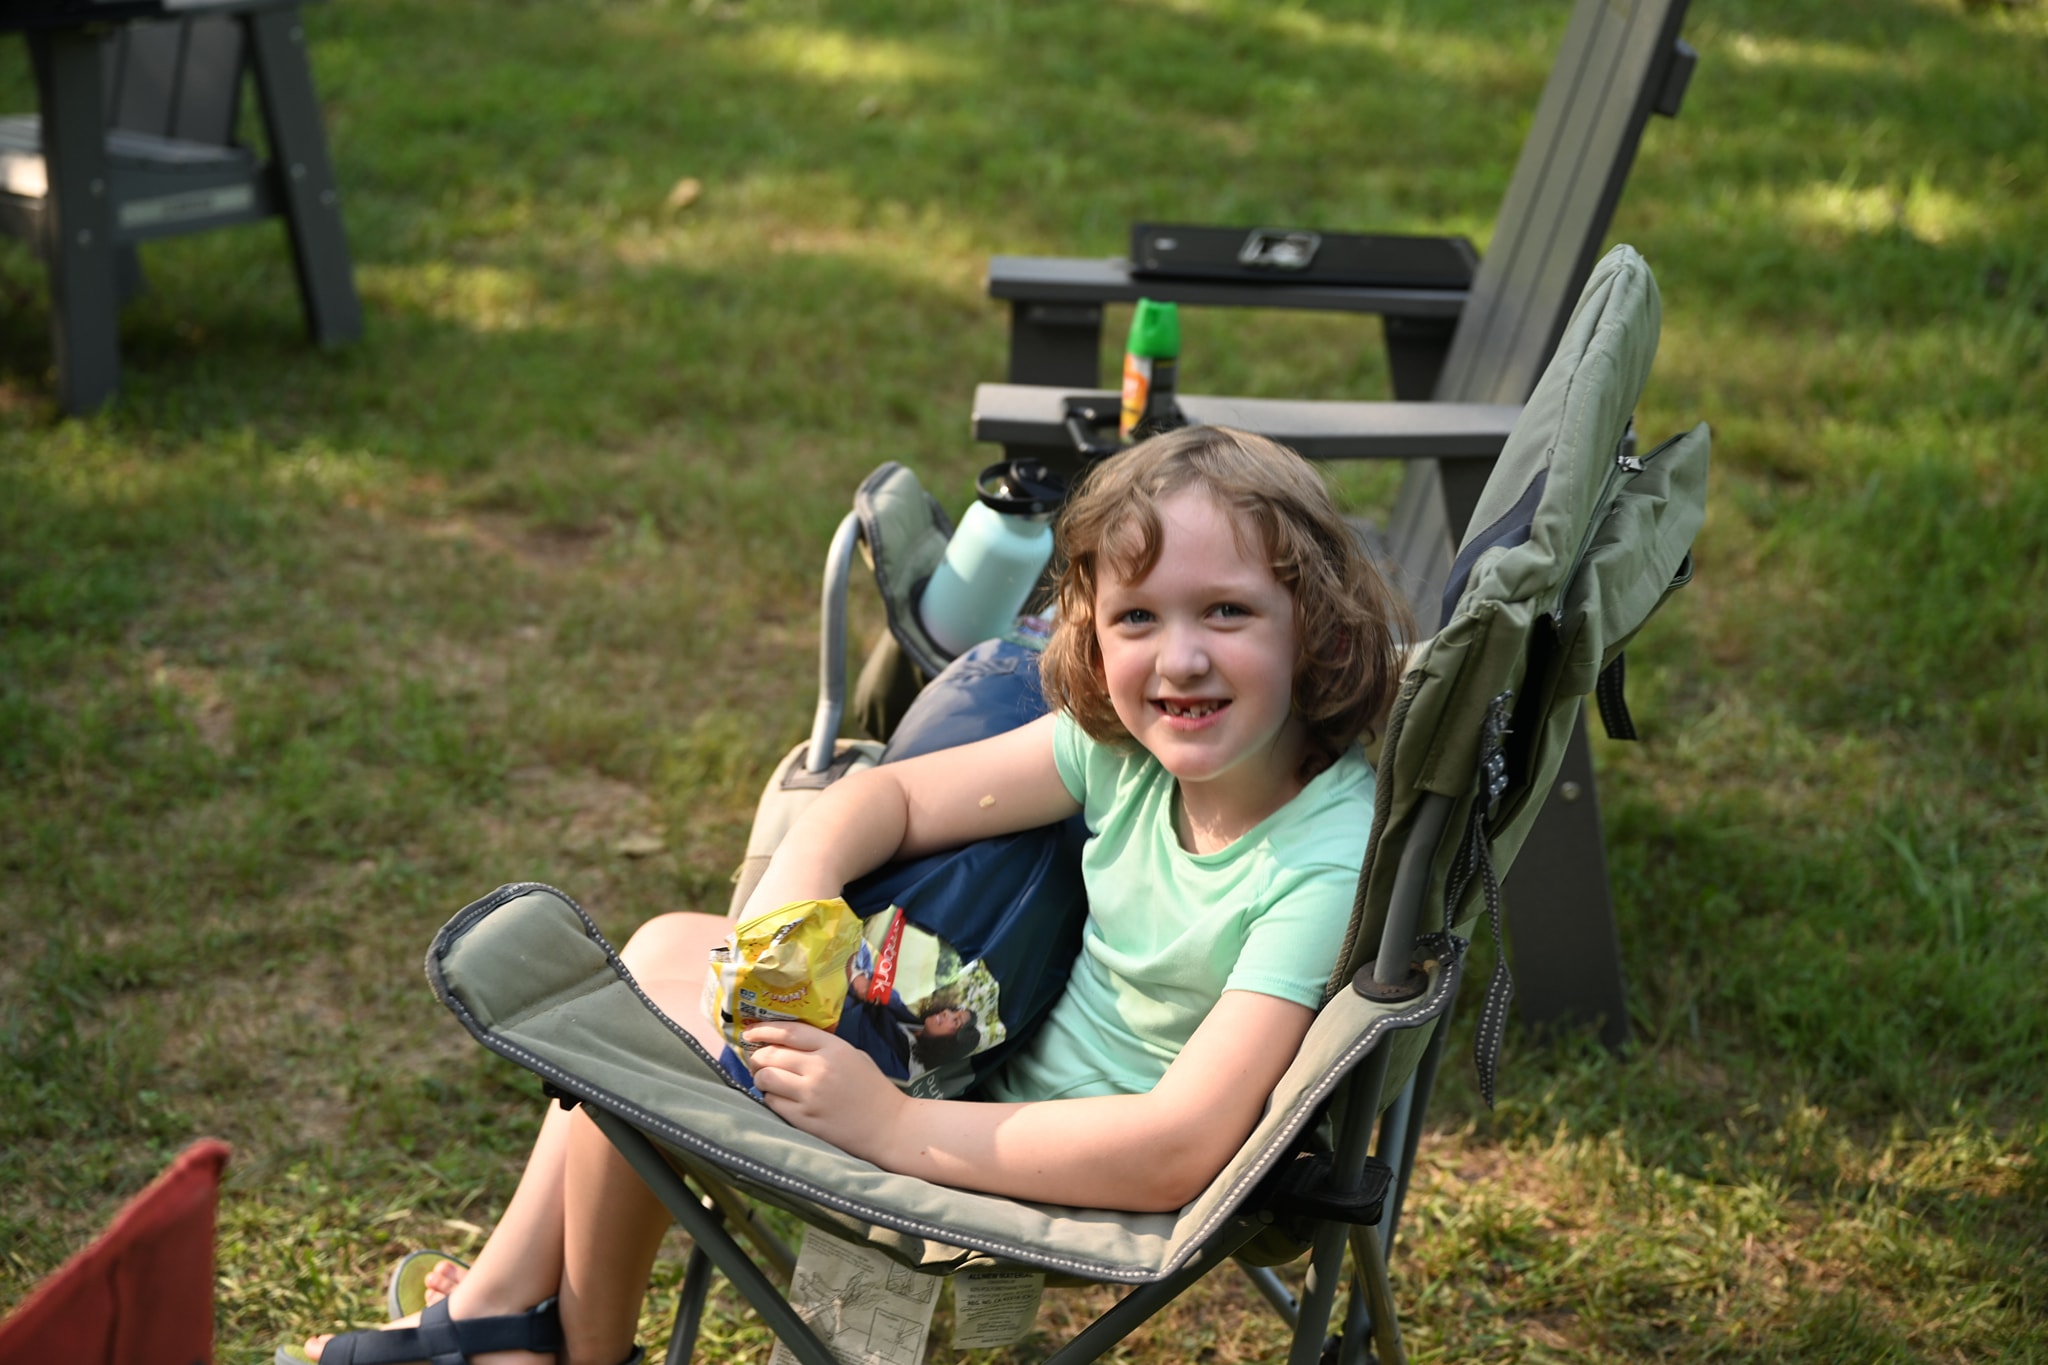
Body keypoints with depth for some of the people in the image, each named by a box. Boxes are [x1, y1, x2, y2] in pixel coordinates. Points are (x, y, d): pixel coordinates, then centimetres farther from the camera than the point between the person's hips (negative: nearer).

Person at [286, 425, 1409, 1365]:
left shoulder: (1327, 860, -27)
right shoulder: (1129, 744, -6)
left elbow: (1180, 1149, -34)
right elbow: (891, 794, 3)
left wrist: (890, 1124, -30)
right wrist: (782, 912, -18)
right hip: (1014, 1063, 8)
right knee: (666, 952, 6)